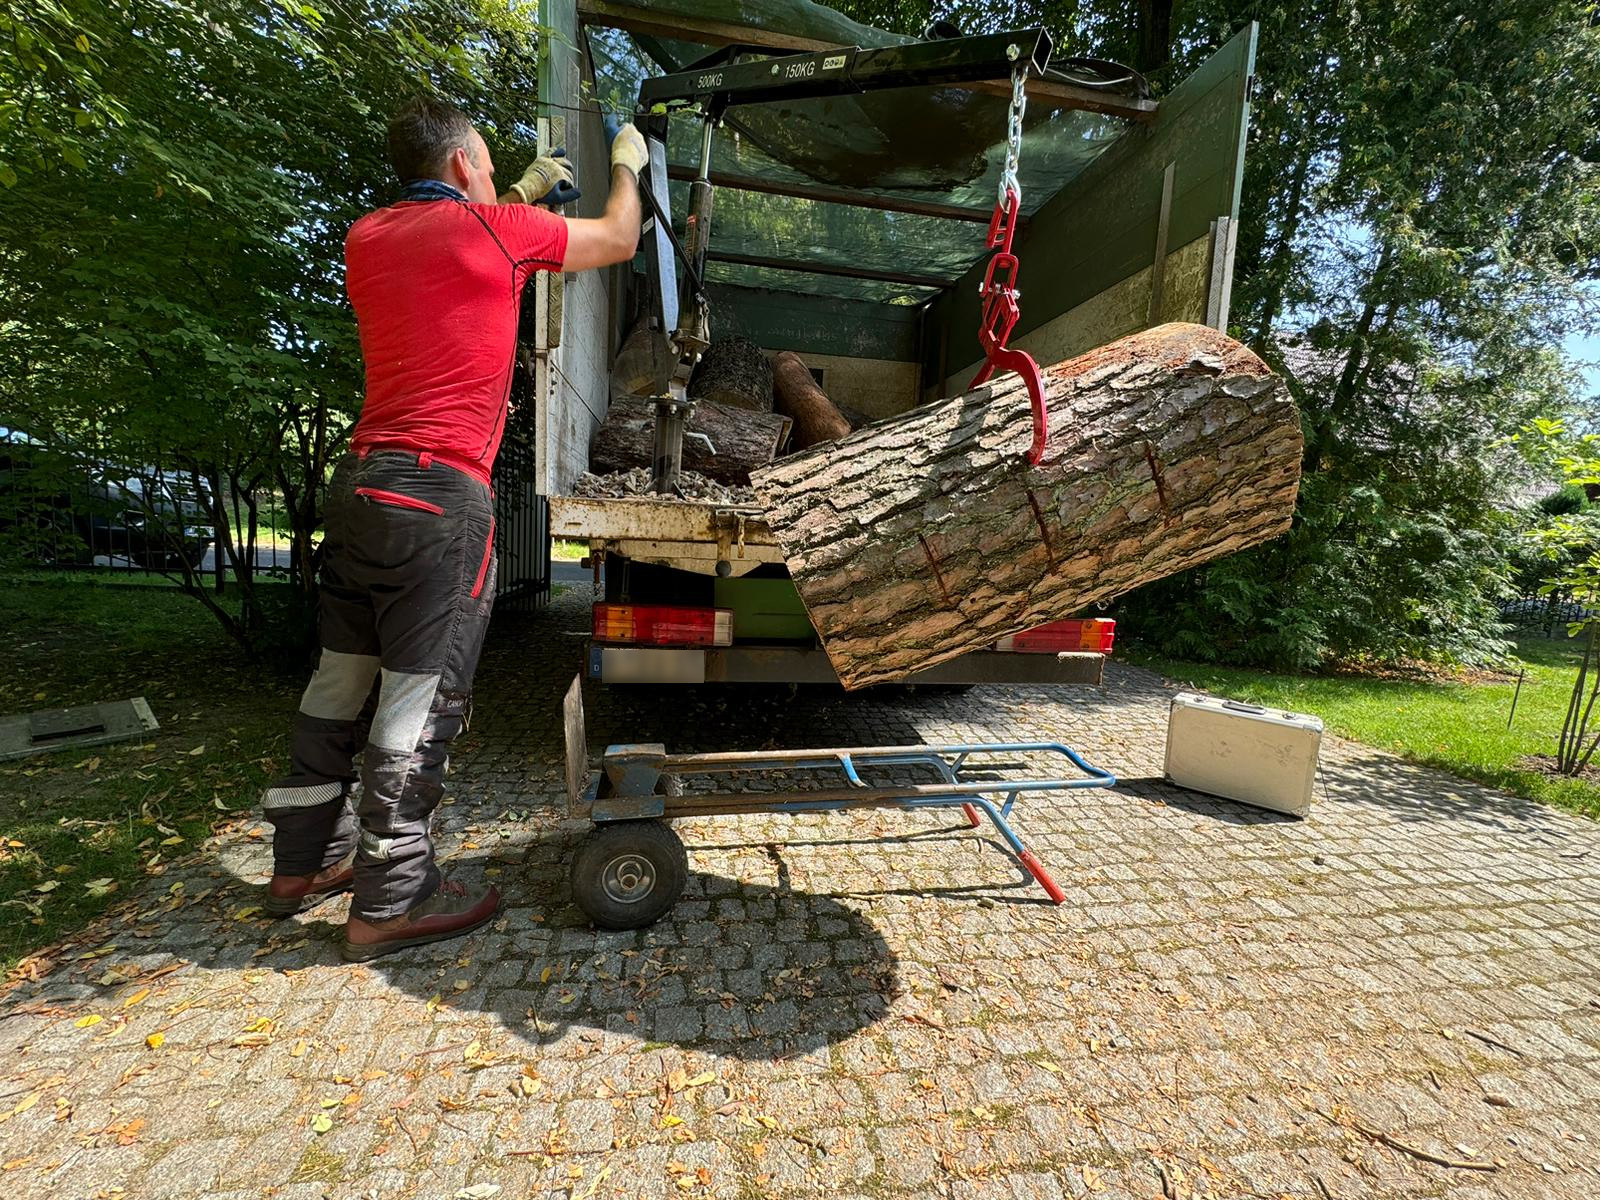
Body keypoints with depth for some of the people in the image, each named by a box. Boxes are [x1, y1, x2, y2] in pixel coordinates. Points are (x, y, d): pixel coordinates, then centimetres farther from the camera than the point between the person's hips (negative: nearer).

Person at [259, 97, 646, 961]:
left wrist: (522, 194, 43)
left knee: (345, 675, 15)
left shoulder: (368, 237, 18)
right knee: (422, 695, -2)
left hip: (359, 481, 8)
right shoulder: (494, 228, 0)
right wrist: (628, 165, 33)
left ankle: (304, 863, 29)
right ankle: (389, 902, 9)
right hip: (440, 497, -8)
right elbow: (618, 242, 14)